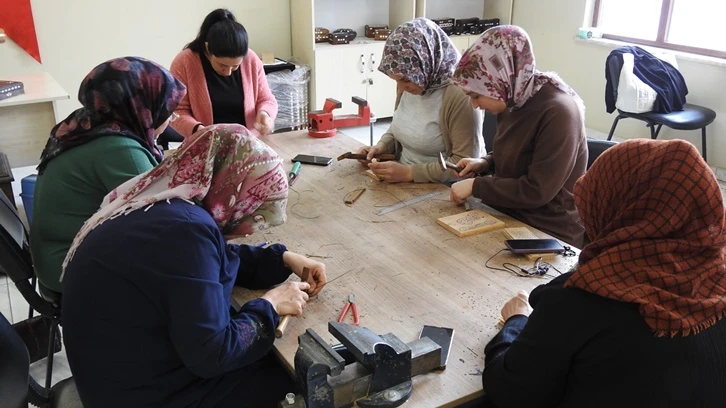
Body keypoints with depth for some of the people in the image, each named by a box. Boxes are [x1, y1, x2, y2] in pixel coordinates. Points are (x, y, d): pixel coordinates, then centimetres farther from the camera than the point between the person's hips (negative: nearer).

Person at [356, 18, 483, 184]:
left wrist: (409, 172, -22)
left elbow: (466, 162, -19)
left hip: (443, 190, -6)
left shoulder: (460, 94, -21)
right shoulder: (411, 83, 1)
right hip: (403, 182, 6)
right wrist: (382, 145, -1)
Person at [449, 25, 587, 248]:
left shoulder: (558, 112, -24)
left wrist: (475, 186, -17)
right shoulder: (514, 100, 0)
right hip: (510, 217, 7)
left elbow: (537, 191, -24)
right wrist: (485, 163, 0)